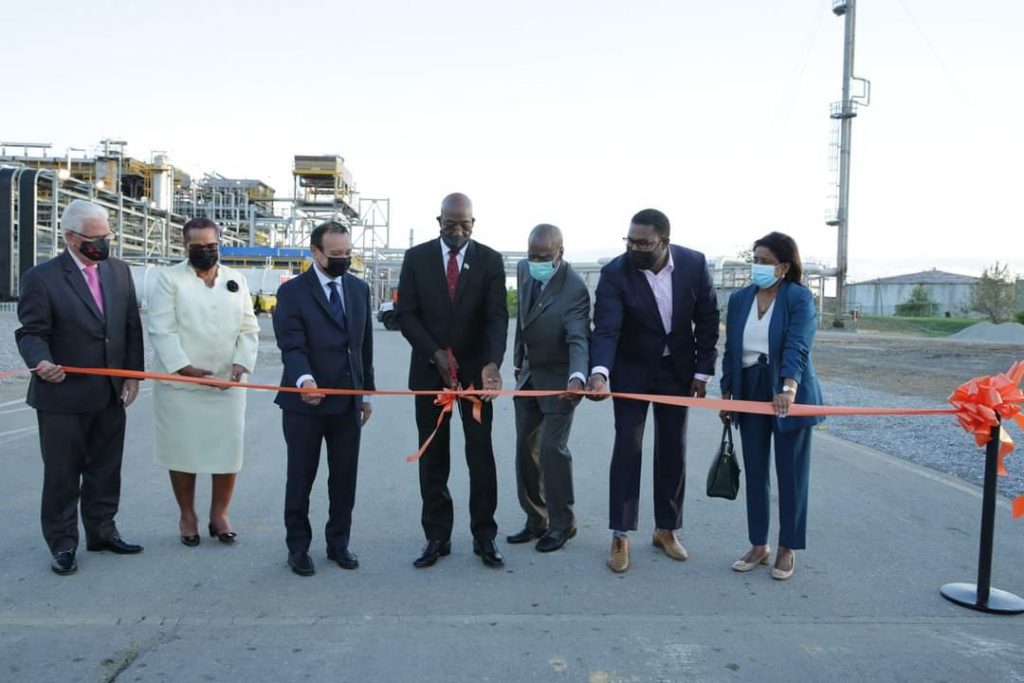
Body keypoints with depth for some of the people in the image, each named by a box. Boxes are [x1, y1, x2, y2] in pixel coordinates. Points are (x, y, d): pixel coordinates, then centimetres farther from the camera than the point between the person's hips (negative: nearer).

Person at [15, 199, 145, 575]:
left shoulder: (119, 270, 7)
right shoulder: (41, 278, -8)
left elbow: (132, 327, 9)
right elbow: (31, 332, -9)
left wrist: (133, 375, 3)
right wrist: (42, 362, -30)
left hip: (111, 393, 5)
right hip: (64, 396, -4)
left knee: (106, 470, 15)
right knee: (62, 474, 6)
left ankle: (102, 531, 30)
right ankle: (62, 544, 20)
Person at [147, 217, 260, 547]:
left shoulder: (237, 280, 10)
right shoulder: (169, 278, 0)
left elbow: (249, 328, 7)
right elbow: (162, 330, -8)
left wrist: (241, 363, -8)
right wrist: (185, 368, -17)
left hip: (227, 383, 3)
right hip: (179, 382, -2)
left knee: (228, 449, 4)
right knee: (182, 450, 6)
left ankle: (219, 514, 21)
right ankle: (187, 516, 23)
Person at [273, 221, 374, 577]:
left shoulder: (359, 288, 9)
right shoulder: (292, 291, -6)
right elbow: (292, 346, -15)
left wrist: (367, 392, 12)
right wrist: (304, 379, -34)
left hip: (348, 401, 4)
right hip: (304, 401, -4)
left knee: (345, 477, 11)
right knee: (300, 477, 8)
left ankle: (338, 542, 28)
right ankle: (298, 546, 24)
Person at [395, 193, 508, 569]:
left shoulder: (490, 260, -2)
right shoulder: (416, 257, 0)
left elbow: (497, 316, -10)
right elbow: (405, 313, -3)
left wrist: (492, 362, -27)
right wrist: (435, 353, -16)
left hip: (475, 368, 0)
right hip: (429, 368, 1)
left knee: (481, 453, 3)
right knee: (433, 456, 6)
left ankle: (484, 535, 15)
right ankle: (436, 536, 15)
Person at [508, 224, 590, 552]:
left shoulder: (574, 288, -23)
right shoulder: (525, 268, -2)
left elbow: (578, 340, -31)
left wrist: (577, 377, -49)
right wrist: (519, 362, 14)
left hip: (559, 378, -7)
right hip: (528, 372, 7)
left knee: (552, 449, -7)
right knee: (525, 449, 10)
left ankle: (562, 523, 12)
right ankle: (536, 519, 24)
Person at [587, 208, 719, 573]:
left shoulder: (694, 264, -13)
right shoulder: (614, 273, -20)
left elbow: (707, 319, -4)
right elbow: (606, 328, -27)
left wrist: (703, 370, -5)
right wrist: (599, 372, -43)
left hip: (677, 368, 2)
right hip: (632, 369, -2)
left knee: (673, 449, 7)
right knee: (627, 447, -3)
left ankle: (666, 529, 22)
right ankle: (620, 536, 7)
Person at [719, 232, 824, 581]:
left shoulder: (799, 297, -9)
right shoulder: (739, 299, 6)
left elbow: (798, 346, -23)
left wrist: (788, 387, -38)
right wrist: (726, 393, 7)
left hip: (790, 395, -4)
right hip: (750, 393, 4)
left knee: (790, 472, 5)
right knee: (755, 471, 9)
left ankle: (787, 549, 19)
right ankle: (759, 545, 22)